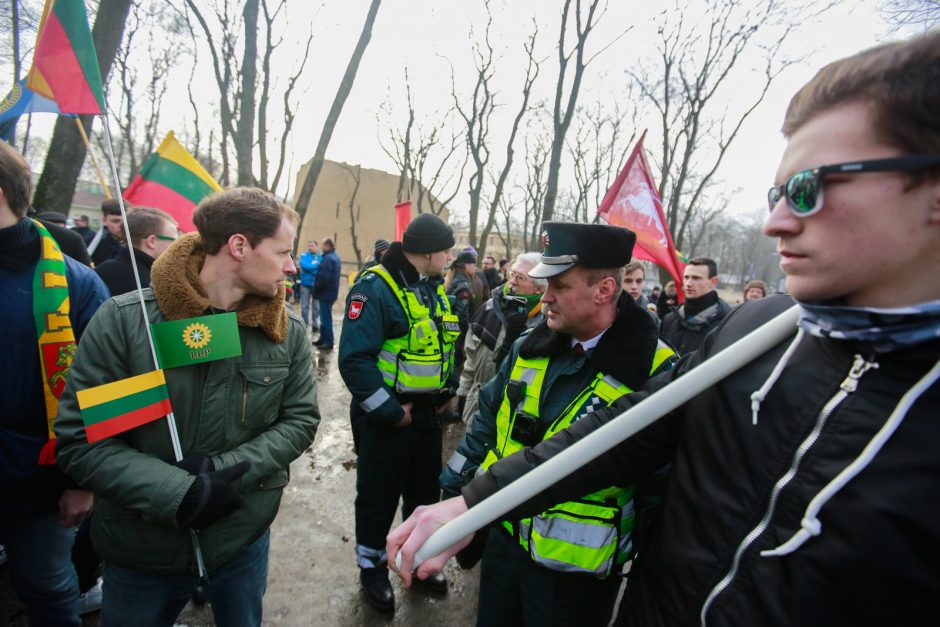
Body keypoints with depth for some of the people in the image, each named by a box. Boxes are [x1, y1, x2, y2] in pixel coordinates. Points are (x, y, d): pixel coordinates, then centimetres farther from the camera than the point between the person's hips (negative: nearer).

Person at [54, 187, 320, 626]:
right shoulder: (123, 319, -17)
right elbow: (79, 438, -14)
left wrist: (226, 471, -19)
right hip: (142, 550, -1)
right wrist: (178, 493, -24)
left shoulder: (286, 330, -8)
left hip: (243, 540, 2)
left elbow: (301, 420, -5)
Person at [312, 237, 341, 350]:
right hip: (331, 292, 10)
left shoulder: (328, 258, -19)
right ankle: (323, 339, 26)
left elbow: (323, 277, -25)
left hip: (325, 293, -10)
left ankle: (328, 342, 1)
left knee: (326, 317, -4)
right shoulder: (335, 257, 14)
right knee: (325, 317, 17)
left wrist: (315, 288, -10)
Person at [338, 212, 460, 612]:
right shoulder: (376, 288, -20)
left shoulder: (435, 290, 7)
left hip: (427, 413, 8)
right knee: (378, 496, 12)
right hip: (384, 417, -7)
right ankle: (372, 567, 35)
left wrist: (448, 389, 7)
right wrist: (391, 411, -22)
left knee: (425, 490, 21)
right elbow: (355, 359, -27)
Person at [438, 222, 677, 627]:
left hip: (575, 572, -5)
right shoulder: (530, 347, -3)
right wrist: (454, 487, 10)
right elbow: (488, 420, 7)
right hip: (505, 539, 6)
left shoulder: (655, 374, -21)